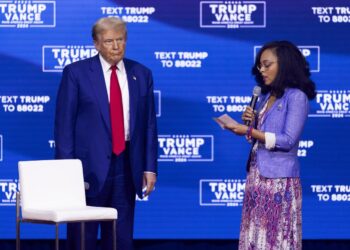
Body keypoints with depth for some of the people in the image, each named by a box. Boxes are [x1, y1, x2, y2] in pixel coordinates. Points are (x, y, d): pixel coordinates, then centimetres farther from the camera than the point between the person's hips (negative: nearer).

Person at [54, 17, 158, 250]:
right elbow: (64, 124, -3)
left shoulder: (142, 74, 9)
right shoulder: (76, 73, -2)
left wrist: (150, 167, 4)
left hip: (126, 165, 3)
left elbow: (149, 124, 10)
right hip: (90, 166, -3)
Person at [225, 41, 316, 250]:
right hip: (257, 175, 7)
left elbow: (287, 140, -16)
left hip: (278, 179, -7)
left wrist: (249, 131, -19)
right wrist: (251, 122, 1)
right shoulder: (266, 97, 16)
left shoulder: (297, 97, -8)